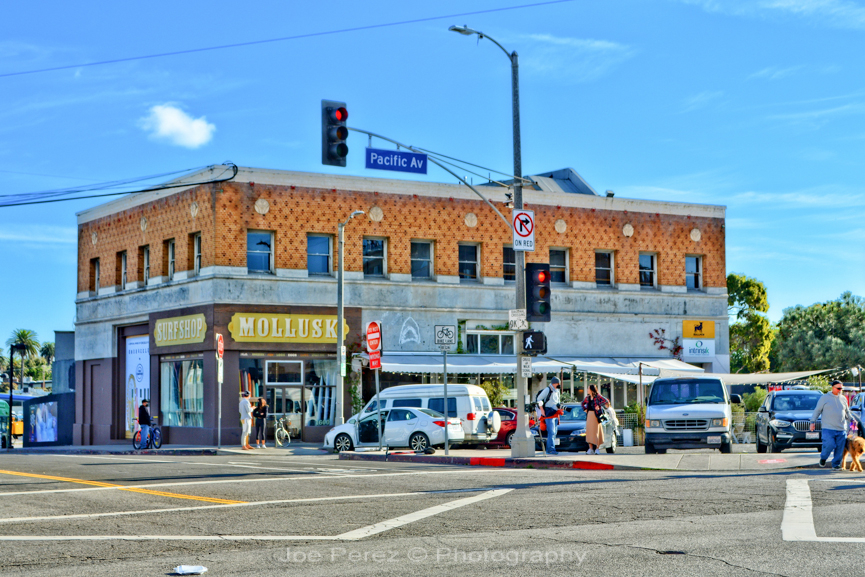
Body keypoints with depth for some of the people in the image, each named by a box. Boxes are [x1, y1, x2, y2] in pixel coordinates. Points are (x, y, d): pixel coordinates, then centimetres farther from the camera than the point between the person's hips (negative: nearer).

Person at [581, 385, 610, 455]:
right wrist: (585, 409, 15)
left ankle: (596, 448, 4)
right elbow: (583, 403, 30)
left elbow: (606, 402, -16)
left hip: (595, 415, -5)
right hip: (589, 415, 5)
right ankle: (590, 449, -3)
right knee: (589, 431, -2)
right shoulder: (588, 397, 11)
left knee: (595, 431, -3)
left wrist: (599, 406, -15)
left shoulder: (598, 396, -7)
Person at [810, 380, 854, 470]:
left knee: (840, 448, -1)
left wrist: (852, 420, 13)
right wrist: (813, 421, -1)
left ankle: (836, 464, 13)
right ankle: (823, 457, 13)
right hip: (828, 429, -4)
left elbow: (847, 412, 28)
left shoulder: (843, 399, 15)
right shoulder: (825, 398, 3)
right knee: (829, 445, -15)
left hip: (841, 429, 4)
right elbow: (817, 410, 5)